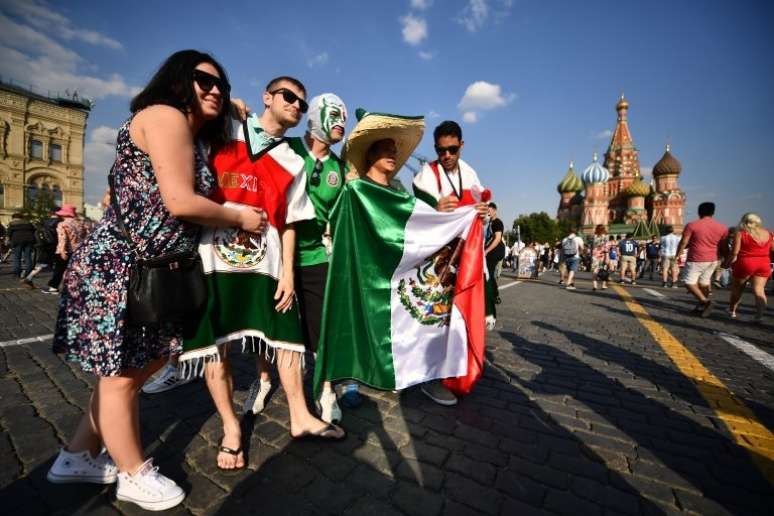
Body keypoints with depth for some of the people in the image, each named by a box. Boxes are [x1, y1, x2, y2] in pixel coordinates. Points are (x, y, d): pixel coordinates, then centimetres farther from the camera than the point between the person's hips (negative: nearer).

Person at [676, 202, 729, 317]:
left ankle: (705, 301, -17)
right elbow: (723, 247, 7)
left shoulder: (692, 225, -11)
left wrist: (677, 255, 5)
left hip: (696, 260, -6)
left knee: (689, 282, 2)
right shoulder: (722, 228, 4)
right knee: (704, 282, 16)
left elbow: (683, 243, -9)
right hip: (713, 260, 6)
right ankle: (701, 306, 21)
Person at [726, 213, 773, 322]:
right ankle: (759, 315, -14)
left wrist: (728, 263, 1)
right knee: (759, 290, 1)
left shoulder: (740, 233, -7)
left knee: (737, 288, 13)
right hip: (764, 264, 4)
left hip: (745, 263, -4)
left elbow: (735, 252, -12)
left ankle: (732, 311, 26)